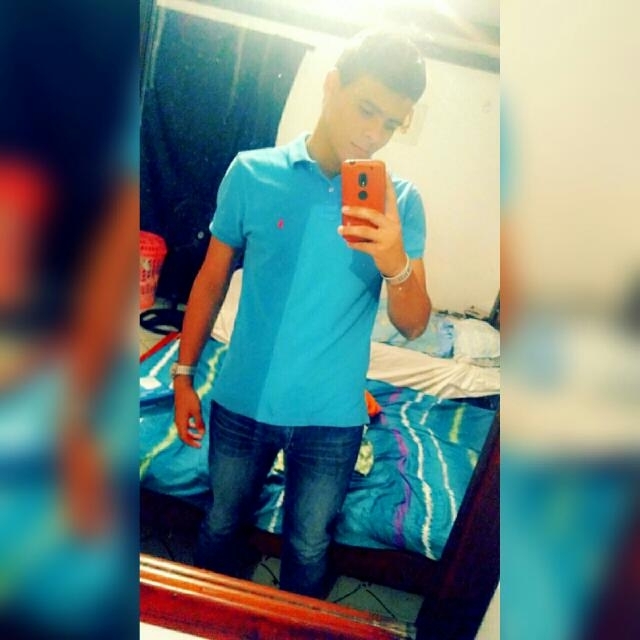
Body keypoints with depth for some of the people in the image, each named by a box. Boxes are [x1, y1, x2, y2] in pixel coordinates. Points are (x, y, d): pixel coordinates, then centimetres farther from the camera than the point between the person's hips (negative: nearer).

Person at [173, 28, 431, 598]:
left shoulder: (401, 201, -8)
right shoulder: (252, 173, -8)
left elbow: (413, 325, -8)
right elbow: (212, 281, 1)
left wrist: (395, 263, -29)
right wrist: (184, 376, 4)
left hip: (332, 418, 0)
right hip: (242, 402, 1)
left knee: (308, 547, 21)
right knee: (221, 524, 25)